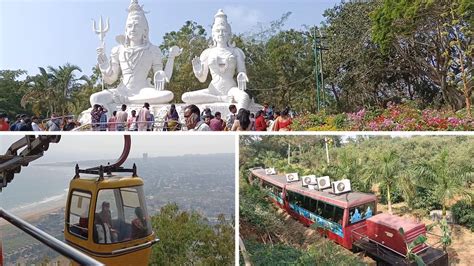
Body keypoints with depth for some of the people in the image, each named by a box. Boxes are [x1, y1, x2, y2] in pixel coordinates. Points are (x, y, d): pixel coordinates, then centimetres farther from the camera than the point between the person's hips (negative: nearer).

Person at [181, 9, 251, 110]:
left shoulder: (235, 51, 13)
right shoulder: (208, 52, 14)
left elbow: (242, 72, 9)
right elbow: (202, 79, 15)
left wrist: (241, 76, -15)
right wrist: (197, 70, -7)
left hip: (230, 88, -2)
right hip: (213, 89, 2)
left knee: (245, 97, -37)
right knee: (185, 97, -22)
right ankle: (224, 99, -21)